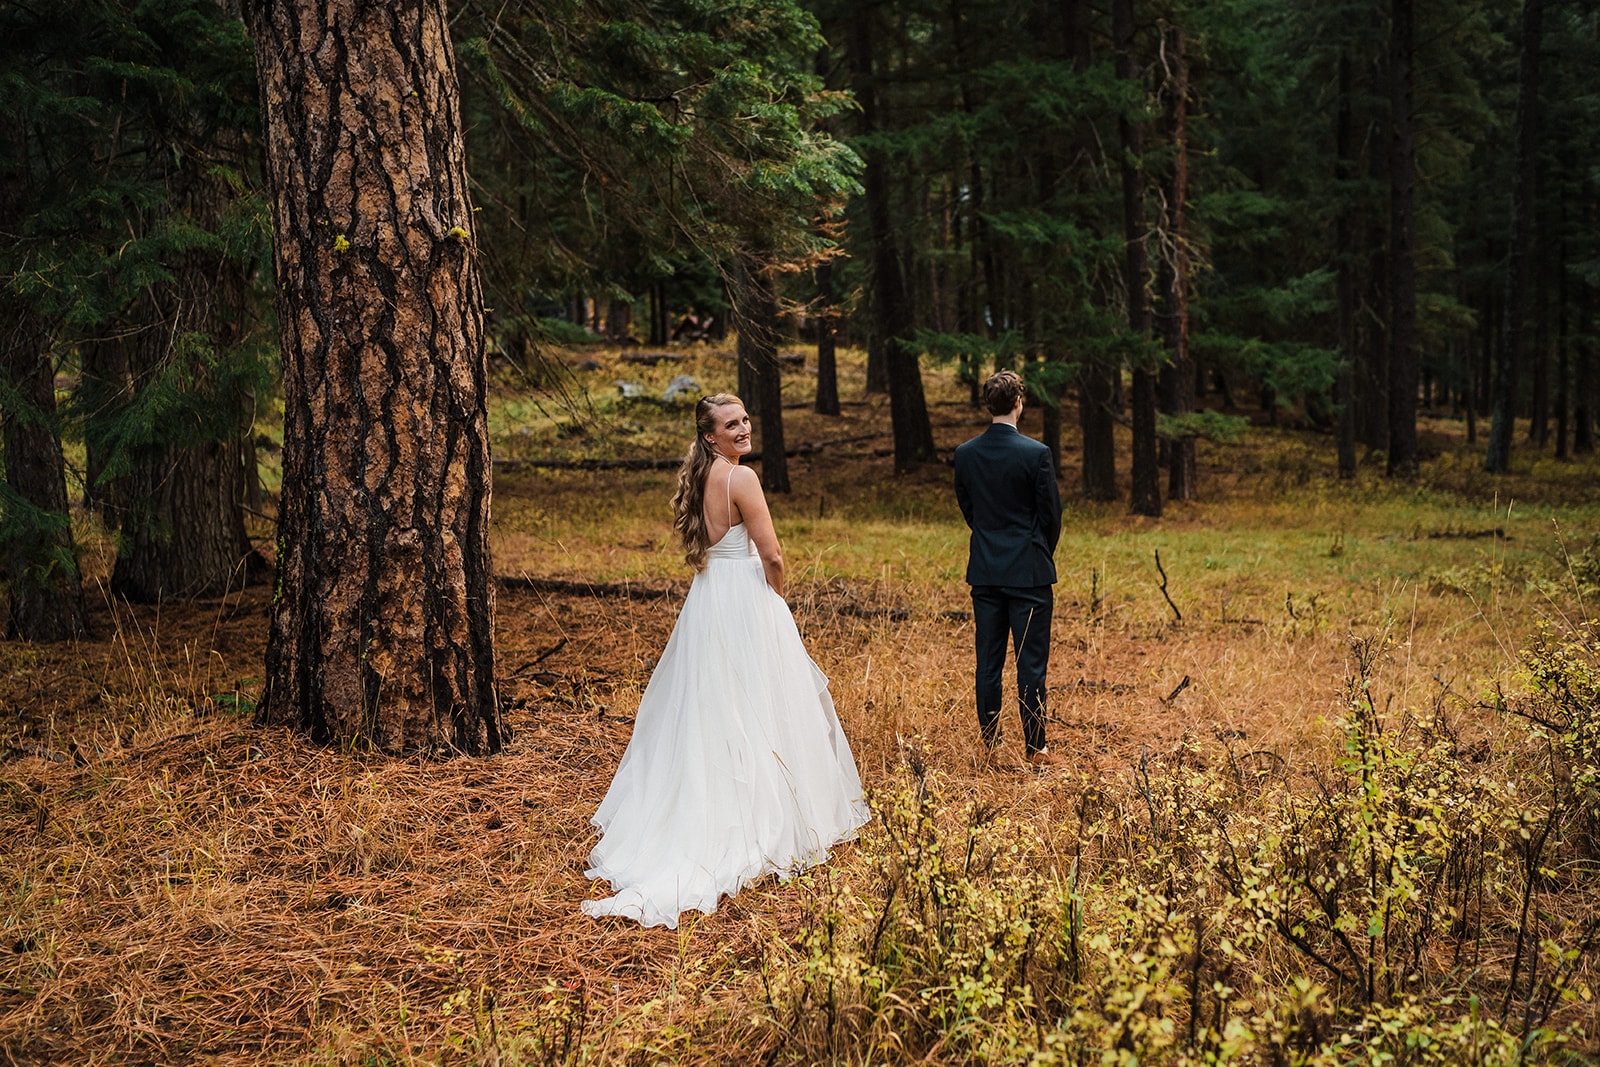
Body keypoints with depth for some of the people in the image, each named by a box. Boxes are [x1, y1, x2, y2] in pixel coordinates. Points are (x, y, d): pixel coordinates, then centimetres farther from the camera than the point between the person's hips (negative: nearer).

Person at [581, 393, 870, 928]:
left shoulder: (697, 478, 9)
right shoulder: (742, 477, -16)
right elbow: (772, 555, -17)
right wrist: (778, 594, 3)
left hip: (705, 601, 8)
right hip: (746, 602, -8)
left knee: (702, 714, 13)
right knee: (752, 716, 0)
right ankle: (767, 825, 8)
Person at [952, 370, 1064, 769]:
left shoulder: (965, 454, 1)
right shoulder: (1035, 453, -12)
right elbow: (1051, 513, -5)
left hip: (984, 571, 4)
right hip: (1028, 571, -4)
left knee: (988, 663, 8)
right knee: (1031, 664, 1)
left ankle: (990, 746, 12)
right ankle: (1035, 749, 4)